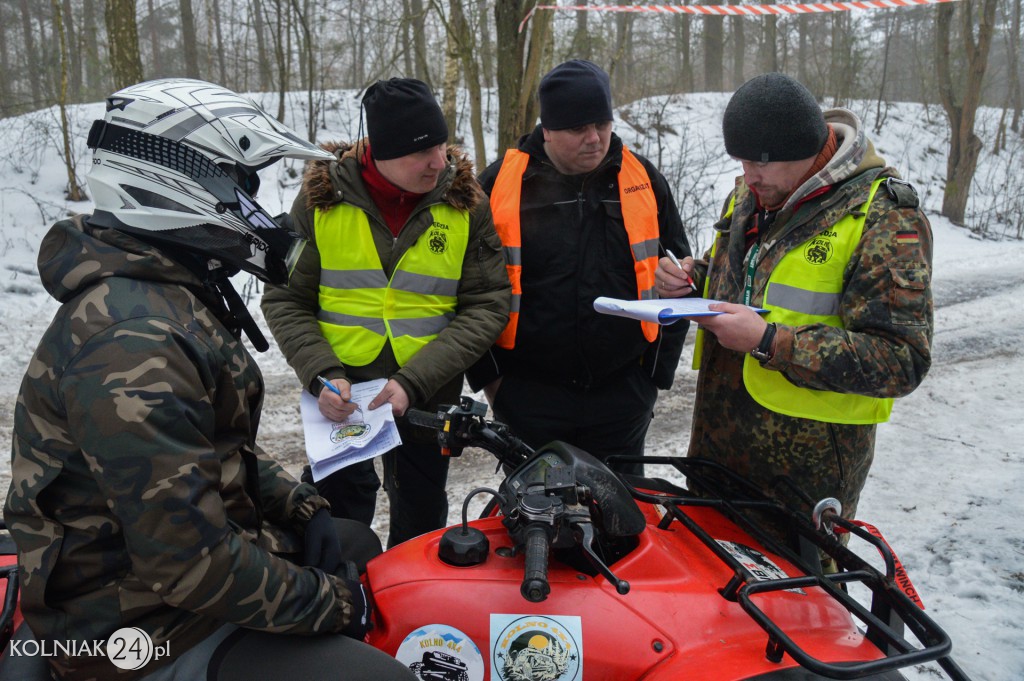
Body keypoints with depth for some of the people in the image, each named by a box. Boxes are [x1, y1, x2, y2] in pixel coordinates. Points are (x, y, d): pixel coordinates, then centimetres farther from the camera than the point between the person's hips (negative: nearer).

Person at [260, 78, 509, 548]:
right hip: (340, 392, -1)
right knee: (340, 512, 6)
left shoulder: (467, 203, -5)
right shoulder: (322, 199, -6)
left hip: (428, 396, 1)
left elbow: (488, 305, -8)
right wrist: (321, 374, -18)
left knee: (421, 524, 16)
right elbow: (285, 299, -1)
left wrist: (414, 381, -18)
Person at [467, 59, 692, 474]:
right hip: (528, 396, -1)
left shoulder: (643, 180, 2)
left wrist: (659, 368, 7)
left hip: (622, 396, 2)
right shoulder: (500, 183, -4)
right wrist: (487, 375, 1)